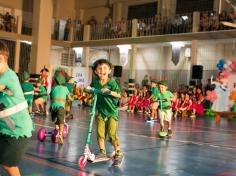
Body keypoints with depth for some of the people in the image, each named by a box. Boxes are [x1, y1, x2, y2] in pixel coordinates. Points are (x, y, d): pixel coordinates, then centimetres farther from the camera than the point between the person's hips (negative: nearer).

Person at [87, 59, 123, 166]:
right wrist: (89, 89, -1)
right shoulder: (95, 81, 0)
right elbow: (92, 88, 20)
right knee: (100, 132, 6)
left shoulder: (112, 82, -12)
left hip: (112, 112, -4)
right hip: (101, 111, 5)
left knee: (112, 134, -8)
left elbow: (119, 94, -13)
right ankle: (102, 152, 22)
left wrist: (109, 92, -27)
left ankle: (118, 154, 5)